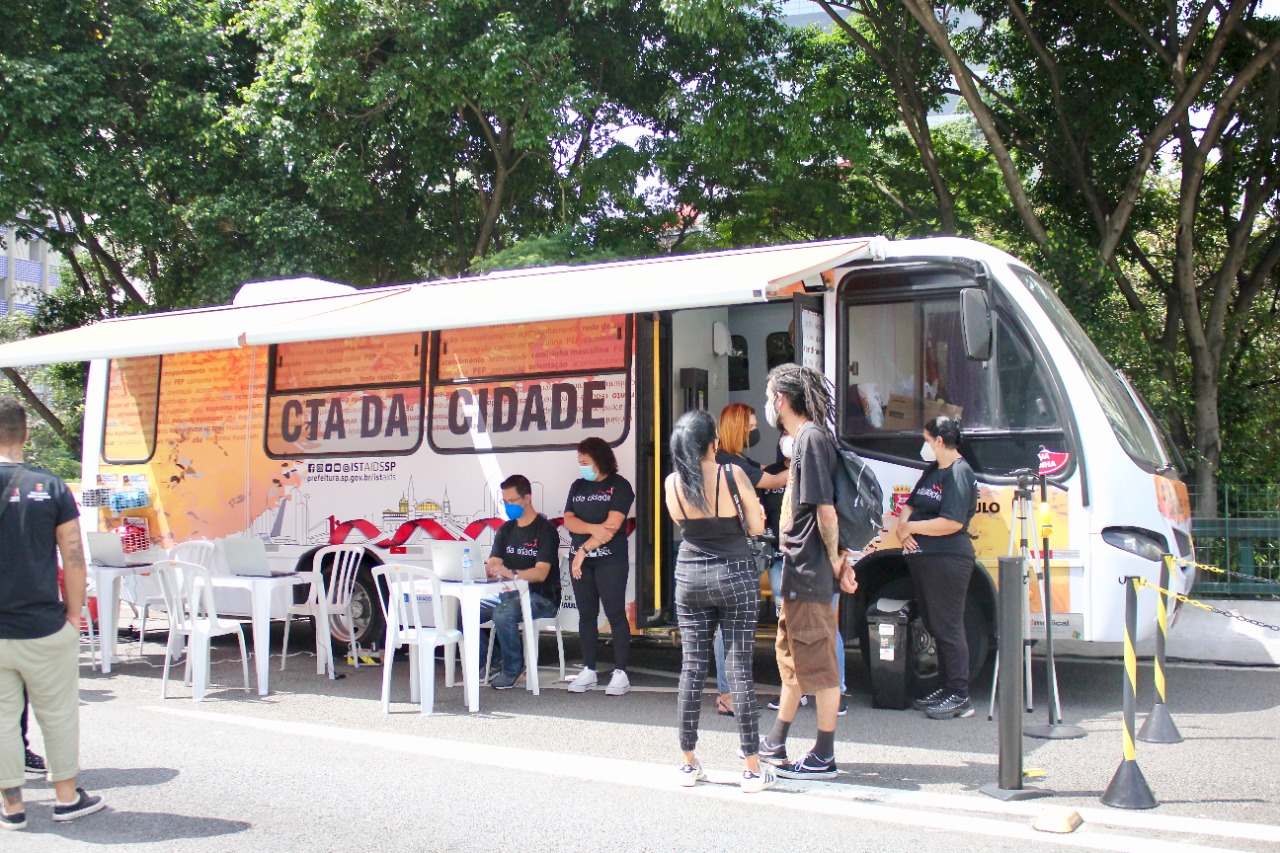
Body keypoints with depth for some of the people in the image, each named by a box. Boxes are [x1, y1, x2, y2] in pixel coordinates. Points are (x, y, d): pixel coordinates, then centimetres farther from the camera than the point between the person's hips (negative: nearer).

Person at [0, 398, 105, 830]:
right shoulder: (50, 487, -7)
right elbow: (74, 560, -6)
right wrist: (74, 615, 5)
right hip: (44, 630, 0)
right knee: (58, 714, 13)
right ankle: (67, 797, 23)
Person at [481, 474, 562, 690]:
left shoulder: (545, 530, -8)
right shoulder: (505, 530, 14)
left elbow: (541, 573, -19)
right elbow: (492, 566, 6)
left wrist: (512, 573, -36)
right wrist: (492, 570, -20)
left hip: (541, 597, -7)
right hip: (508, 594, 7)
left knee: (503, 613, -35)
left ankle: (513, 668, -13)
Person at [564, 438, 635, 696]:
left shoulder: (618, 485, -3)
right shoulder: (578, 486, 14)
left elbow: (612, 525, -13)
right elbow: (568, 520, 3)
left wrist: (583, 549, -13)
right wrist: (594, 528, -16)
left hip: (610, 560, -5)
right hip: (580, 561, 5)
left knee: (615, 614, -5)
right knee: (586, 615, 7)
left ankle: (620, 672, -2)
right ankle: (588, 671, 12)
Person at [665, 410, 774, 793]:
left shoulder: (672, 483, -3)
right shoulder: (733, 475, -12)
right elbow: (756, 527, -5)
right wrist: (756, 511, 15)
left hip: (689, 577, 3)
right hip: (734, 575, -3)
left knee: (691, 669, 8)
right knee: (740, 668, -1)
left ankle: (689, 763, 15)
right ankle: (753, 769, 3)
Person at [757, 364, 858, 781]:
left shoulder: (811, 438, -16)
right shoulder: (805, 438, 15)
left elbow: (825, 509, -20)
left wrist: (834, 560, -11)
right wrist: (837, 558, 12)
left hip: (810, 571, -11)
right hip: (798, 571, 11)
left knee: (817, 660, -2)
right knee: (791, 656, 18)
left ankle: (824, 757, 7)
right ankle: (775, 744, 30)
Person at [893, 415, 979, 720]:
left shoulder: (960, 473, -12)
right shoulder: (931, 469, 17)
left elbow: (952, 523, -21)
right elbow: (911, 504, 19)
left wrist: (911, 527, -12)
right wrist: (902, 526, -3)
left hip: (948, 560, -10)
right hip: (922, 557, 10)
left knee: (948, 627, -7)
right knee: (934, 625, 14)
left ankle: (960, 697, -1)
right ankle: (947, 688, 23)